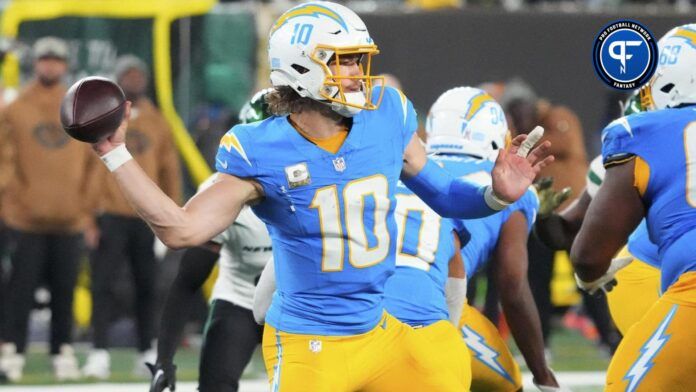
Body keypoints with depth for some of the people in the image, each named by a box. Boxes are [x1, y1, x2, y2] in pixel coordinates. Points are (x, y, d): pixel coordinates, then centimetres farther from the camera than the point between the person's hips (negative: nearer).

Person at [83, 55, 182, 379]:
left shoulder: (157, 123, 11)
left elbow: (170, 170, 14)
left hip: (147, 217, 3)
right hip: (110, 215, -3)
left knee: (147, 285, 7)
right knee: (102, 283, -7)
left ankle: (147, 353, 13)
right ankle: (100, 353, -7)